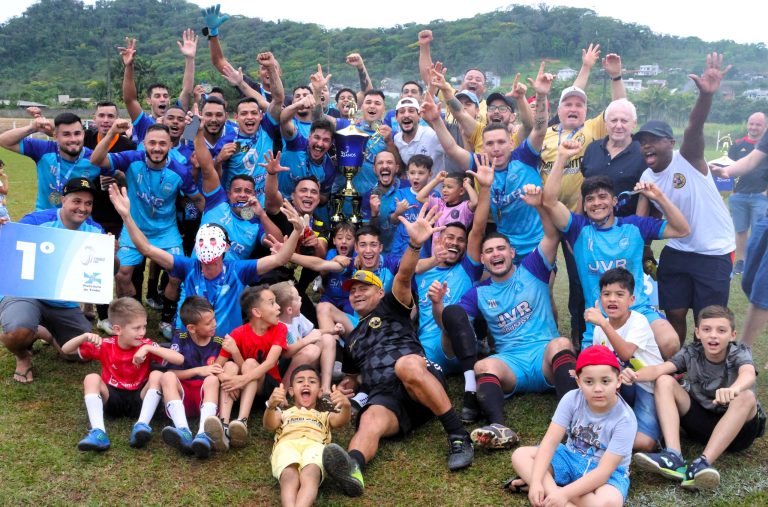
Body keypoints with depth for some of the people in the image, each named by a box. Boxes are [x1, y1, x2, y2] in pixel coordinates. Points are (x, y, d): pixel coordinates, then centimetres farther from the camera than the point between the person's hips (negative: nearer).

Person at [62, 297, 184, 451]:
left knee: (157, 375, -26)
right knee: (91, 378, -25)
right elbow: (66, 350, -2)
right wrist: (85, 336, -22)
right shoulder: (105, 345, -4)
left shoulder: (146, 345, -8)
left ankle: (141, 426, -39)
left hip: (139, 399, -1)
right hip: (112, 398, 1)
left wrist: (148, 349, -28)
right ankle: (98, 433, -40)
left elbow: (179, 359, -20)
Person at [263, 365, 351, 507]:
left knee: (310, 475, -39)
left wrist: (346, 406, -10)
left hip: (315, 445, 0)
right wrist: (271, 406, -9)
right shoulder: (284, 413, 40)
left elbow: (341, 420, 16)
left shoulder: (324, 415, 41)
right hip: (287, 445, 0)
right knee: (289, 478, -37)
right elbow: (269, 425, 15)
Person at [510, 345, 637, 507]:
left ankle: (550, 486, -24)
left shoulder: (625, 420, -24)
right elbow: (551, 440, -18)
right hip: (571, 458, 4)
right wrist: (536, 482, -32)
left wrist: (565, 493, -38)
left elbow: (604, 470, -28)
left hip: (608, 473, -4)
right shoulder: (572, 399, -14)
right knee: (520, 455, -14)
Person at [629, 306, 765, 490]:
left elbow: (748, 374, -38)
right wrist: (636, 375, -46)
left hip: (737, 427, -3)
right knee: (665, 382, -15)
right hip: (701, 421, 3)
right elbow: (660, 368, -22)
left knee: (746, 396, -33)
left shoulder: (739, 352, -13)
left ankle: (702, 464, -41)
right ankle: (673, 457, -32)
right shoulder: (691, 353, -6)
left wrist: (733, 389, -62)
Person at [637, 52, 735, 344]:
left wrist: (706, 95, -53)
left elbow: (694, 128, -35)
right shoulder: (646, 178, 0)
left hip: (714, 253, -5)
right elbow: (640, 220, 6)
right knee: (673, 314, 9)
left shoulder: (688, 159, -16)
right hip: (676, 251, 5)